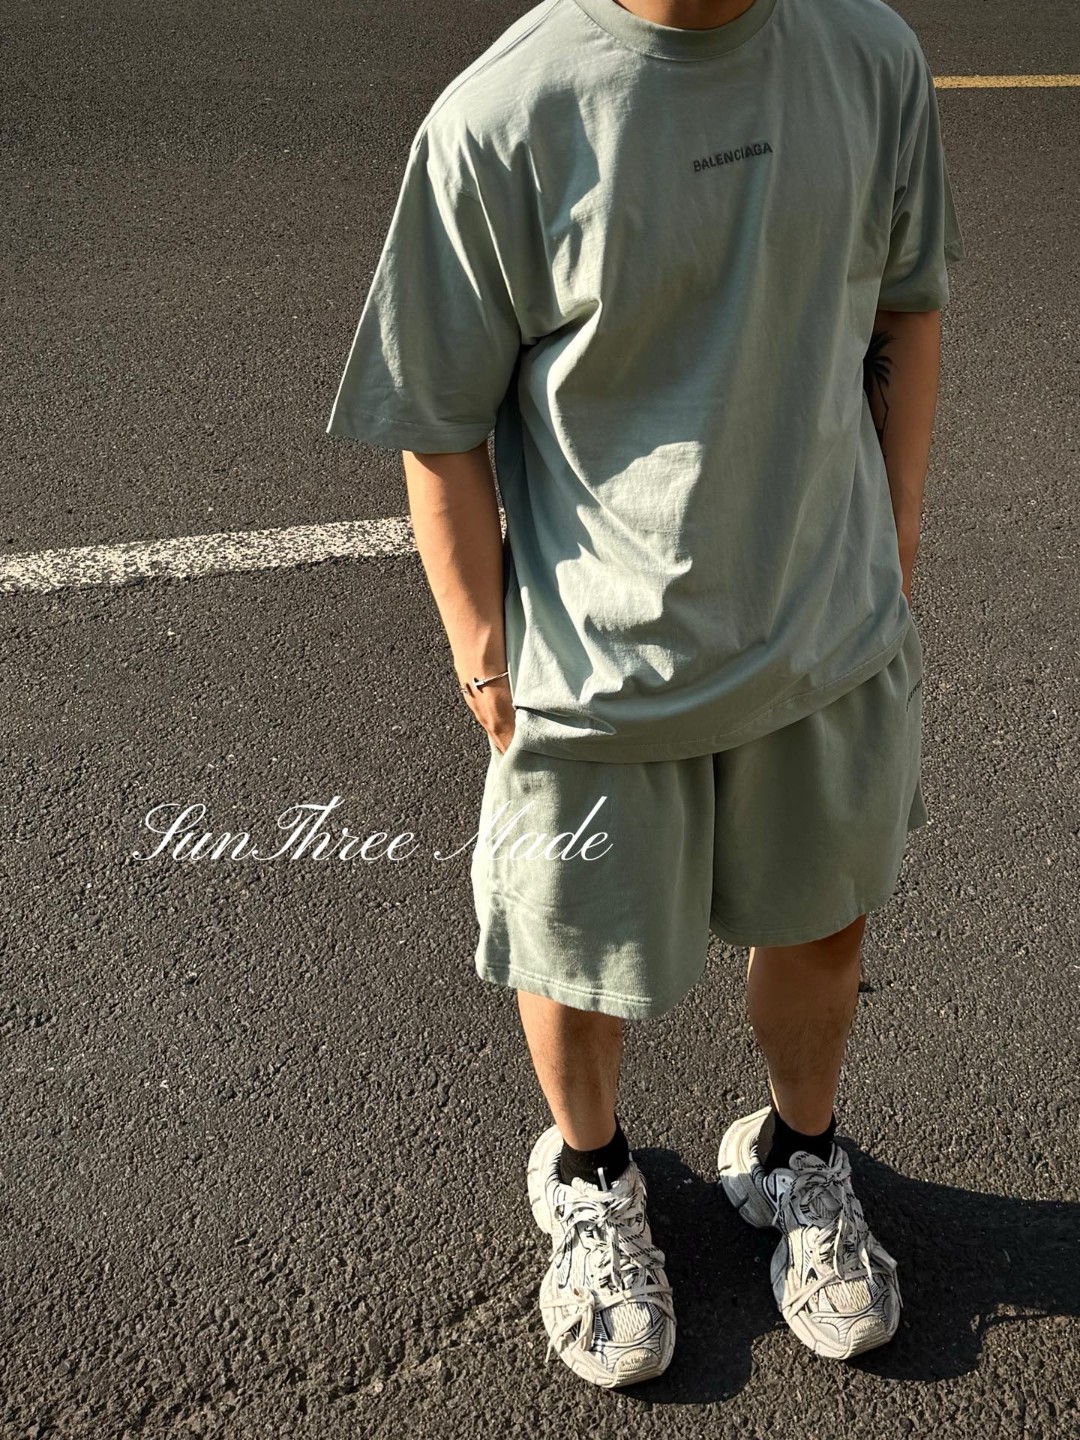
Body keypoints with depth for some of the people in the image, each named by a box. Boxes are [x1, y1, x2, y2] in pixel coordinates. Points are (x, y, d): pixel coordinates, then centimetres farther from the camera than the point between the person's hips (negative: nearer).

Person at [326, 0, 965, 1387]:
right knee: (583, 962, 16)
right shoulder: (498, 122, -20)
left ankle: (797, 1160, 53)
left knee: (822, 924, 22)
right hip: (601, 659, -3)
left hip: (834, 630, 4)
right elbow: (442, 429, -10)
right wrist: (484, 657, -6)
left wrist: (894, 544, 10)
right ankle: (589, 1181, 50)